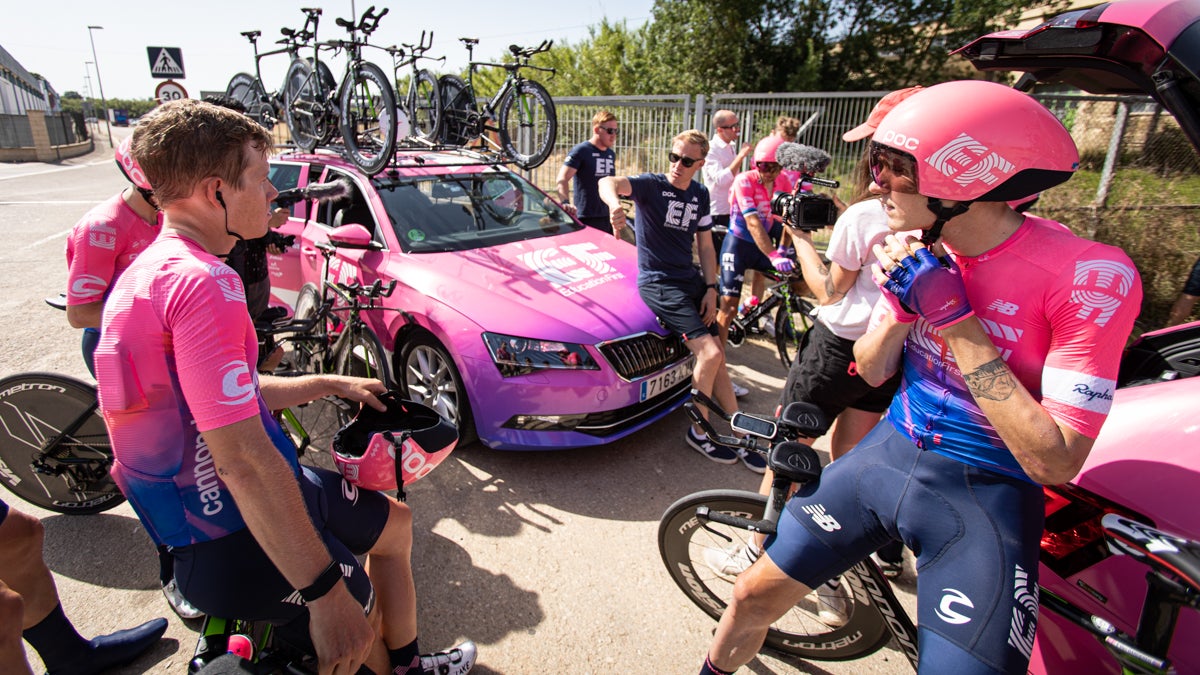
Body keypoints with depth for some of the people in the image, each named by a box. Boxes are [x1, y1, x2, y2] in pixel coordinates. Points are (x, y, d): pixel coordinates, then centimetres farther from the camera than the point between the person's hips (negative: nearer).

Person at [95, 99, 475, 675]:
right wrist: (325, 592, -27)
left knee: (395, 523, 24)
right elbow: (244, 459, -31)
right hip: (237, 544, -10)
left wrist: (330, 384, 19)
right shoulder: (204, 283, -26)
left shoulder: (156, 267, 9)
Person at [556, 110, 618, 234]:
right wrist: (565, 203, -34)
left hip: (609, 218, 7)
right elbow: (562, 180, -17)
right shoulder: (581, 151, -7)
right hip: (587, 219, -7)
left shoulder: (611, 154, 15)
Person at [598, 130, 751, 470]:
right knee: (710, 353, -18)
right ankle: (698, 432, 2)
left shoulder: (700, 194, 11)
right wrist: (615, 204, -52)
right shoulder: (652, 184, -8)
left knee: (717, 357, 7)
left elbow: (705, 244, 14)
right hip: (659, 283, -7)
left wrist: (710, 288, 2)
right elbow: (607, 182, -28)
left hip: (691, 279, 7)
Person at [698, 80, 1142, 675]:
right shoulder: (919, 248, -3)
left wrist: (954, 317, -25)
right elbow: (871, 372, 5)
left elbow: (1054, 462, -21)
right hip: (890, 453, 4)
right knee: (754, 595, 6)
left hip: (985, 497, -3)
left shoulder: (1092, 278, -19)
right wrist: (902, 307, -16)